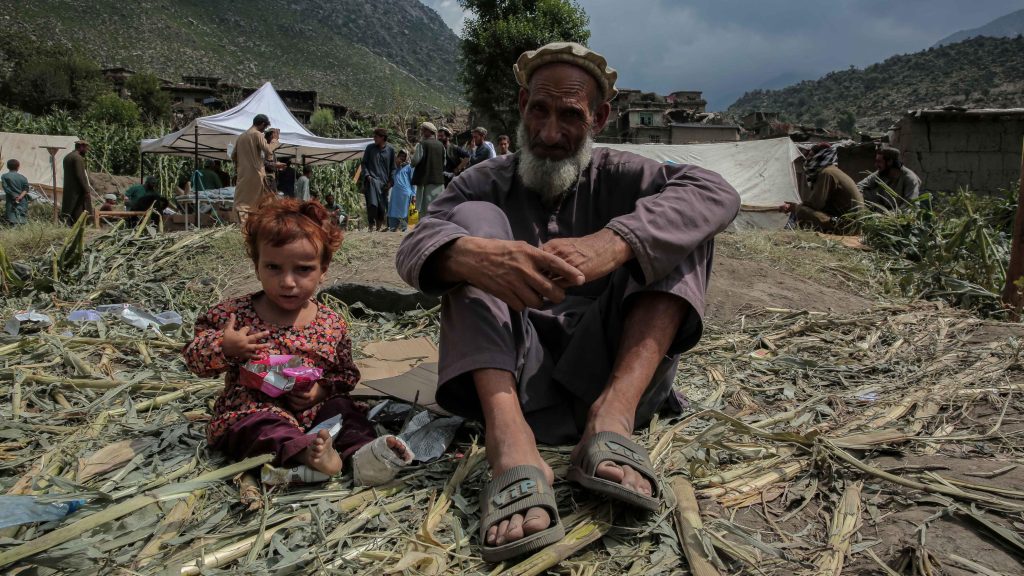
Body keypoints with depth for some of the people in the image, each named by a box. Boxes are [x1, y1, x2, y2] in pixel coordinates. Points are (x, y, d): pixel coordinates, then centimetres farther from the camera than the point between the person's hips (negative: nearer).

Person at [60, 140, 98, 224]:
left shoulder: (67, 157, 16)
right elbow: (80, 175, -19)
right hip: (78, 191, -9)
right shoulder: (78, 158, -13)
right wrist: (87, 190, -18)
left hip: (68, 190, 9)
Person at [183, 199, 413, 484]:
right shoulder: (233, 313, -2)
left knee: (343, 408, -19)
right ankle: (306, 452, -56)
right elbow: (194, 358, 4)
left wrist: (323, 390, -10)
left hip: (312, 408, 3)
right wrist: (223, 346, -17)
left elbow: (347, 374, 11)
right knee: (261, 425, -33)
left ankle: (363, 452, -40)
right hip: (252, 409, -3)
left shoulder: (332, 324, 1)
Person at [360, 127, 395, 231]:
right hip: (372, 180, -2)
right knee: (372, 203, -18)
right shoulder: (370, 148, 5)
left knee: (382, 205, 4)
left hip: (384, 181, 2)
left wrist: (390, 181, 2)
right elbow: (364, 163, 9)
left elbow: (392, 167, 10)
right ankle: (371, 225, -14)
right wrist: (367, 175, -7)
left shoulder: (390, 150, 5)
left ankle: (379, 226, 19)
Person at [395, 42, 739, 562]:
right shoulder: (486, 183, 6)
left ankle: (613, 415, -31)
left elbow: (716, 193, -15)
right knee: (474, 218, -15)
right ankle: (510, 441, -36)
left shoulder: (617, 176, 5)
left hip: (609, 373, 0)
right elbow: (413, 248, -12)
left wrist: (611, 243, -34)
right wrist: (473, 255, -37)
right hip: (514, 379, 0)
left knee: (678, 227, -10)